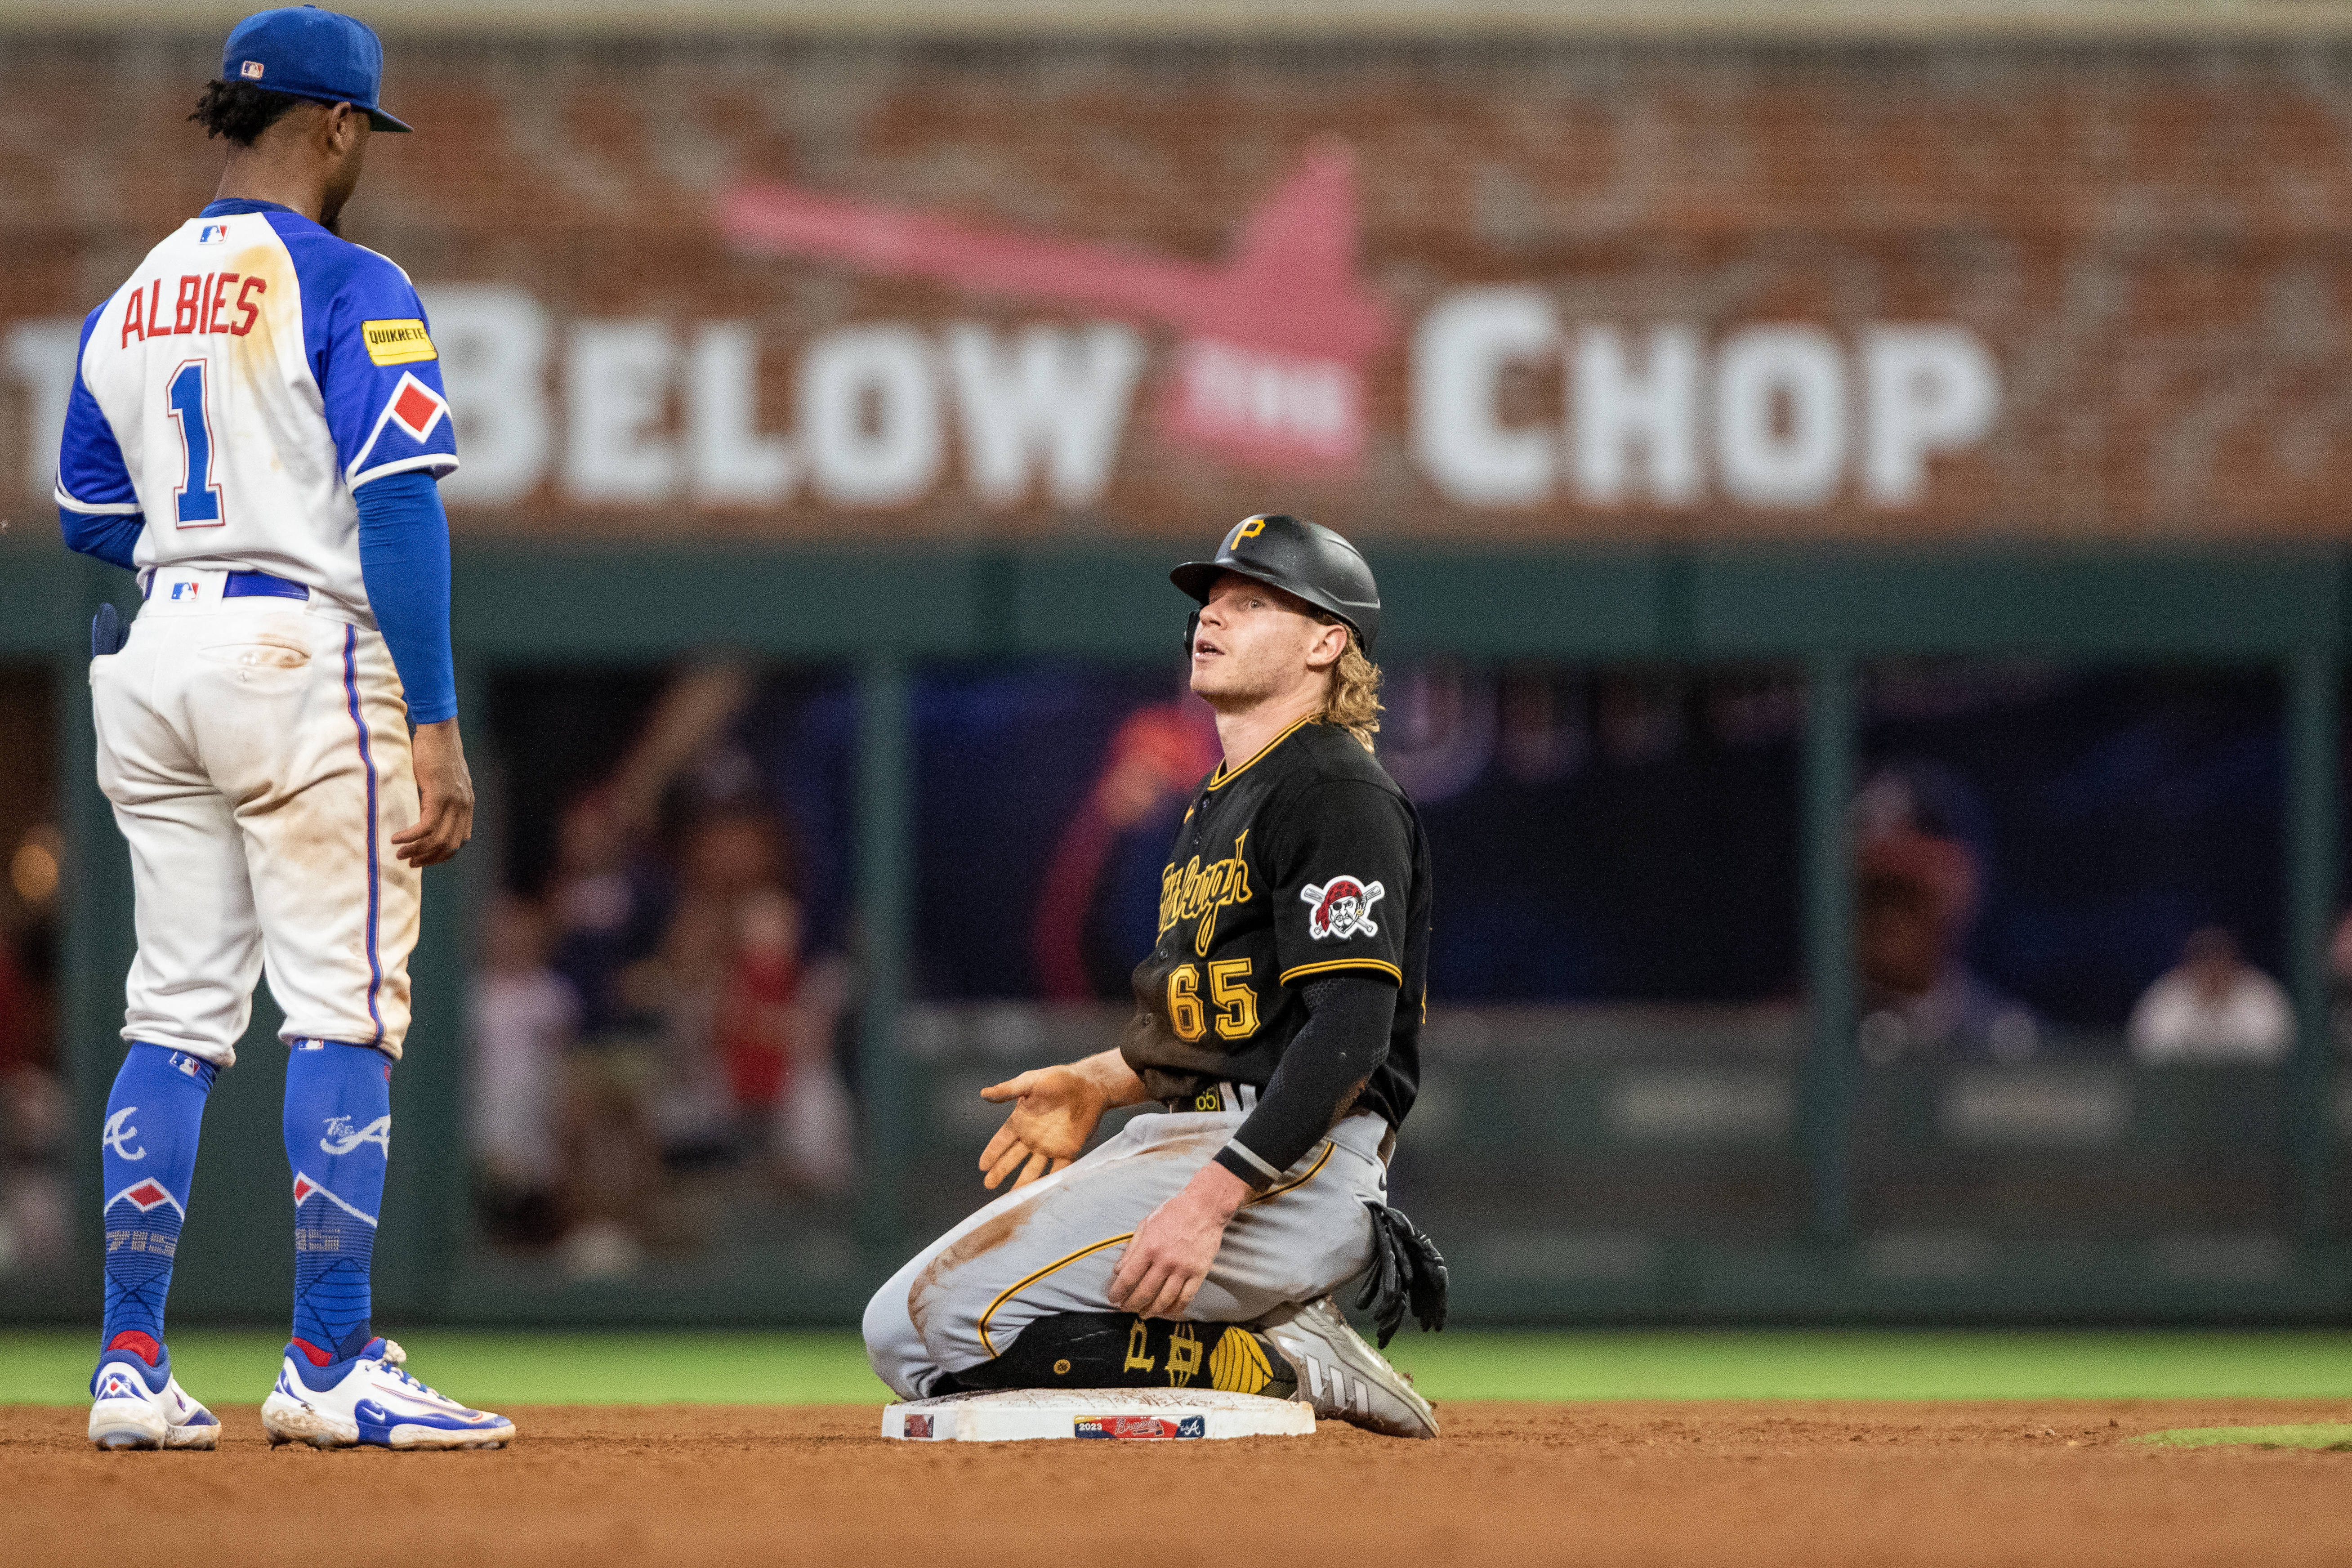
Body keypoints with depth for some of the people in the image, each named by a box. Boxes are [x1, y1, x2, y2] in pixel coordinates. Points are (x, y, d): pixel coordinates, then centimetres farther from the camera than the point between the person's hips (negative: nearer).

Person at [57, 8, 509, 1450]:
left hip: (154, 659, 7)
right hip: (304, 650, -7)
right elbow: (400, 513, -15)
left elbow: (89, 521, 18)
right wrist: (436, 726, -16)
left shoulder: (130, 303, 13)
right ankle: (331, 1366, -6)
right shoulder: (349, 287, -8)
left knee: (178, 1016, 10)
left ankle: (132, 1365, 7)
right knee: (343, 1010, -3)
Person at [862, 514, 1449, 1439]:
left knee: (952, 1319, -21)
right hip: (1180, 1143, 10)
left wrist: (1210, 1201, -28)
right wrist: (1098, 1084, 15)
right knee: (900, 1332, 3)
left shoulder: (1337, 797, -10)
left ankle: (1276, 1363, -13)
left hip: (1290, 1164, -10)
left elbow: (1350, 1033, -21)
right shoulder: (1221, 804, 22)